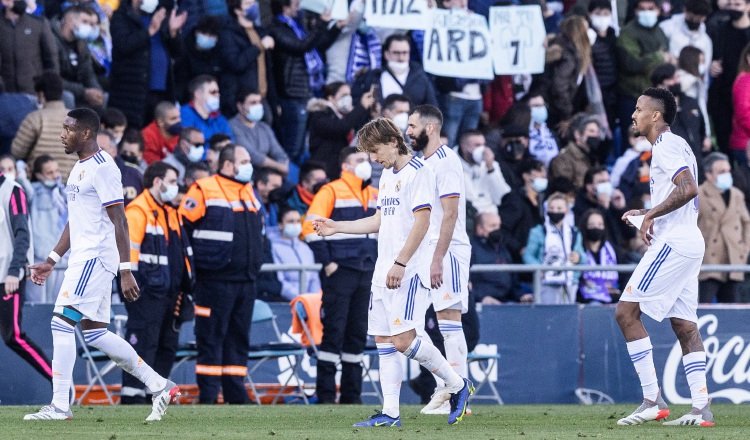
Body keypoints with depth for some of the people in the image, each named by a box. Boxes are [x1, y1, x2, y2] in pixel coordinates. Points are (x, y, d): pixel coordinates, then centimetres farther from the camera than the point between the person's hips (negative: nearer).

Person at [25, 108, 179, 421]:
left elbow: (119, 222, -17)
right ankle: (159, 386, 15)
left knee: (62, 321, -13)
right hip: (82, 258, 10)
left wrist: (126, 271, -21)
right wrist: (52, 261, 24)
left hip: (96, 257, -10)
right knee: (94, 331, 10)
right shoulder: (79, 169, 17)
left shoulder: (103, 168, -13)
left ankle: (60, 405, -11)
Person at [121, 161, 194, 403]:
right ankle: (132, 395, -10)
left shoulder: (171, 213, 20)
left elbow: (182, 250, 26)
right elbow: (127, 248, -16)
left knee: (168, 345, 12)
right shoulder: (138, 211, -10)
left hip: (169, 291, 9)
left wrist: (186, 284, 22)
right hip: (147, 291, -9)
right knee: (143, 344, -10)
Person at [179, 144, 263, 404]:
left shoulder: (249, 193, 16)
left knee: (239, 340, 9)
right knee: (211, 339, -4)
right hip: (215, 282, -7)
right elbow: (181, 227, -9)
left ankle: (236, 396, 14)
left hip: (246, 282, 7)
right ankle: (207, 397, -2)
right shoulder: (204, 191, -8)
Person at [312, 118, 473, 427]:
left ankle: (458, 386, 0)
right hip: (384, 271, 9)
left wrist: (400, 264, -20)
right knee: (384, 340, 4)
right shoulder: (387, 175, 19)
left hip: (409, 271, -9)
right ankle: (390, 414, 5)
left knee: (403, 339, -16)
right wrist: (336, 227, 23)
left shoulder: (417, 172, -10)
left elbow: (421, 221, -17)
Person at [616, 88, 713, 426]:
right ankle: (701, 408, 2)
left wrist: (651, 215, -19)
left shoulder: (667, 146, -10)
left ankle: (653, 400, -12)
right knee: (684, 324, 7)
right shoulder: (673, 145, 21)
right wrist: (645, 214, 21)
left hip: (673, 243, -10)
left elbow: (688, 188, -25)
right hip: (689, 243, 10)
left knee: (626, 311, -9)